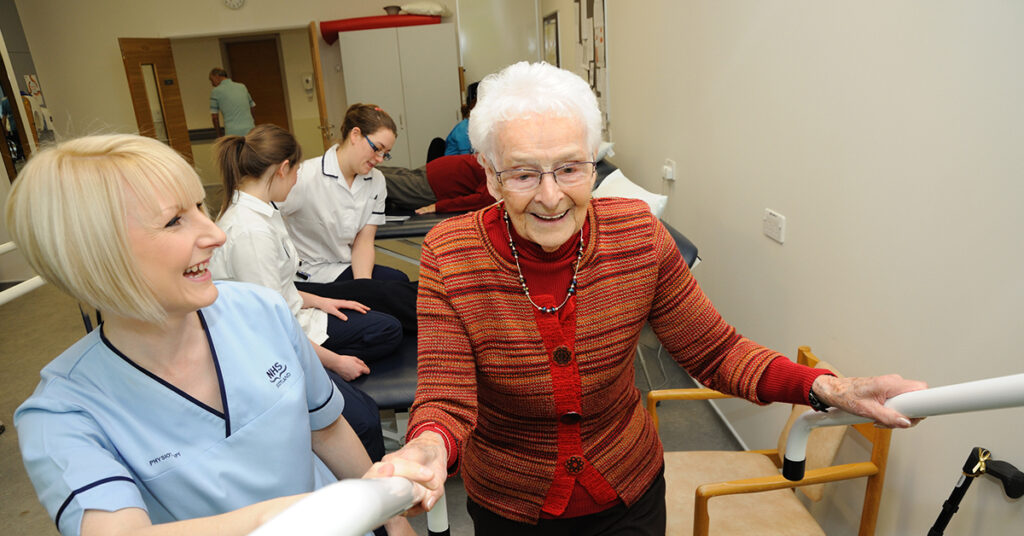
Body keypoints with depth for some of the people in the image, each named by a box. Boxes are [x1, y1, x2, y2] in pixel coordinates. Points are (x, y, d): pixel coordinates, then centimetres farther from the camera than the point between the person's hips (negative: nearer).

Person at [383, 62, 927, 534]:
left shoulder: (637, 234, -18)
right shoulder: (450, 254, -23)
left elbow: (714, 352, -11)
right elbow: (447, 398, -24)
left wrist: (828, 388, -26)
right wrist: (427, 448, -47)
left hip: (629, 490, 2)